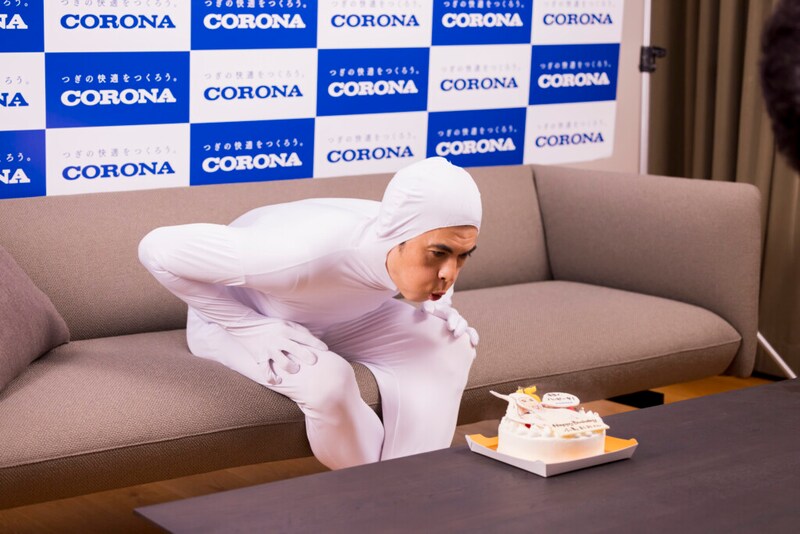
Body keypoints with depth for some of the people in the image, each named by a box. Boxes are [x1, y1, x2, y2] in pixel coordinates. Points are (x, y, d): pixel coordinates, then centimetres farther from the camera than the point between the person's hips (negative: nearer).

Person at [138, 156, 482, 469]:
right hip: (236, 317, -5)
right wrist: (253, 326, -34)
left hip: (327, 318, 5)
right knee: (326, 379, -35)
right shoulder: (305, 251, -44)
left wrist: (438, 309, -16)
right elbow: (159, 249, -37)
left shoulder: (416, 242, -24)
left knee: (447, 348, -17)